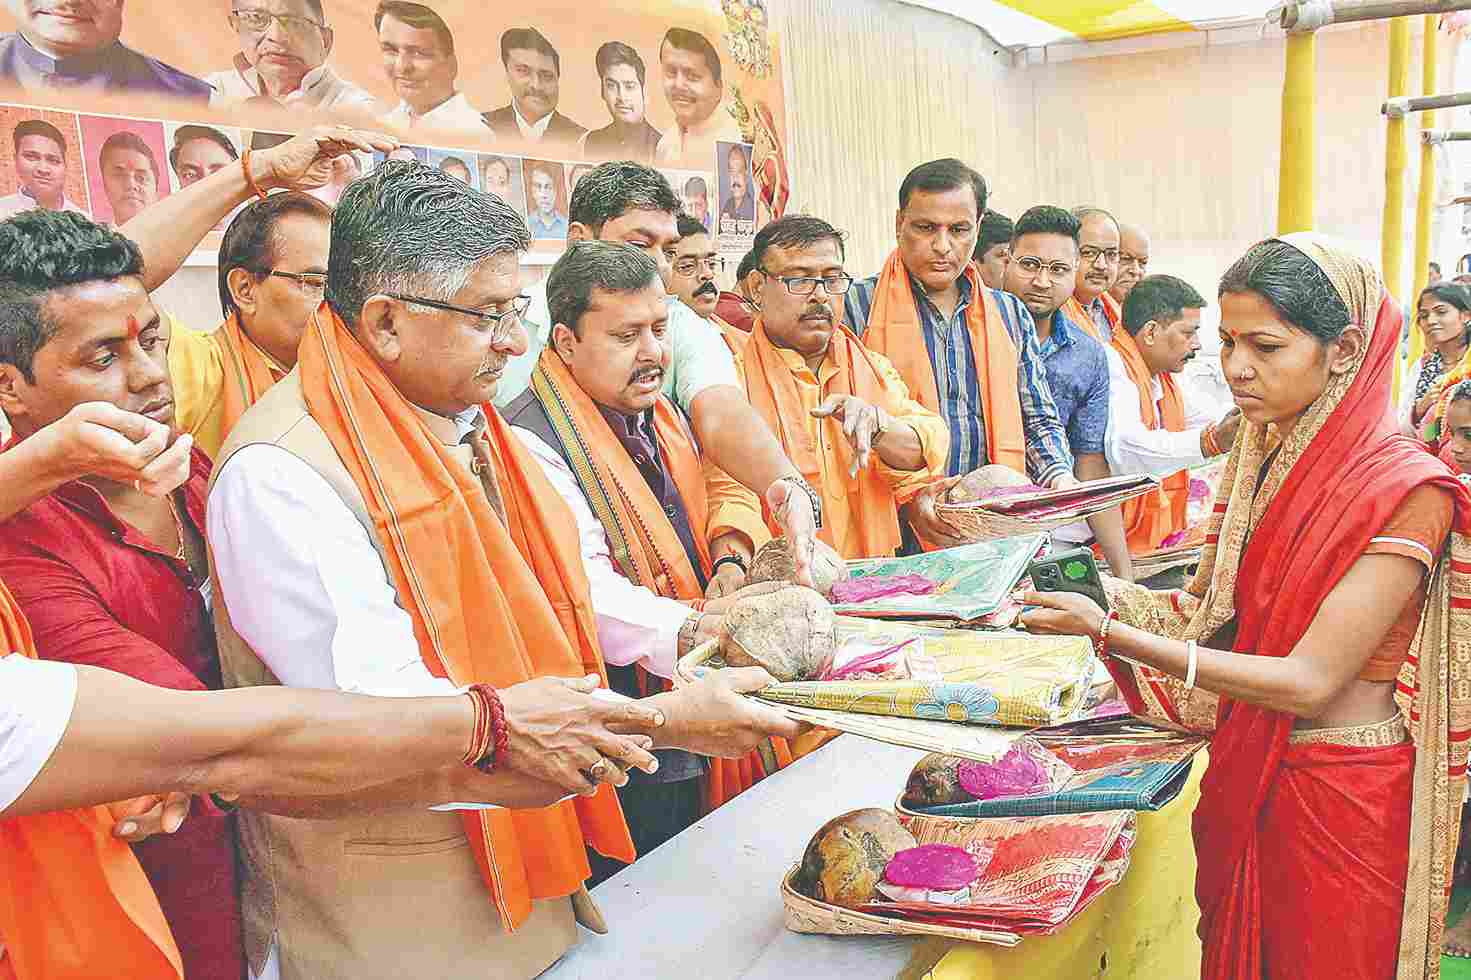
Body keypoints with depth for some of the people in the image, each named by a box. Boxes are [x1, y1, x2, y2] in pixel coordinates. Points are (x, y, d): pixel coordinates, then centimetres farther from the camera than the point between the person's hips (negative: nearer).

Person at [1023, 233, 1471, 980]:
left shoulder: (1405, 488, -20)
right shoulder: (1262, 459, 2)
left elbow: (1308, 683, -25)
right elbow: (1205, 607, 4)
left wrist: (1108, 633, -29)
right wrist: (1097, 596, -14)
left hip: (1347, 797, -6)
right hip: (1244, 774, 6)